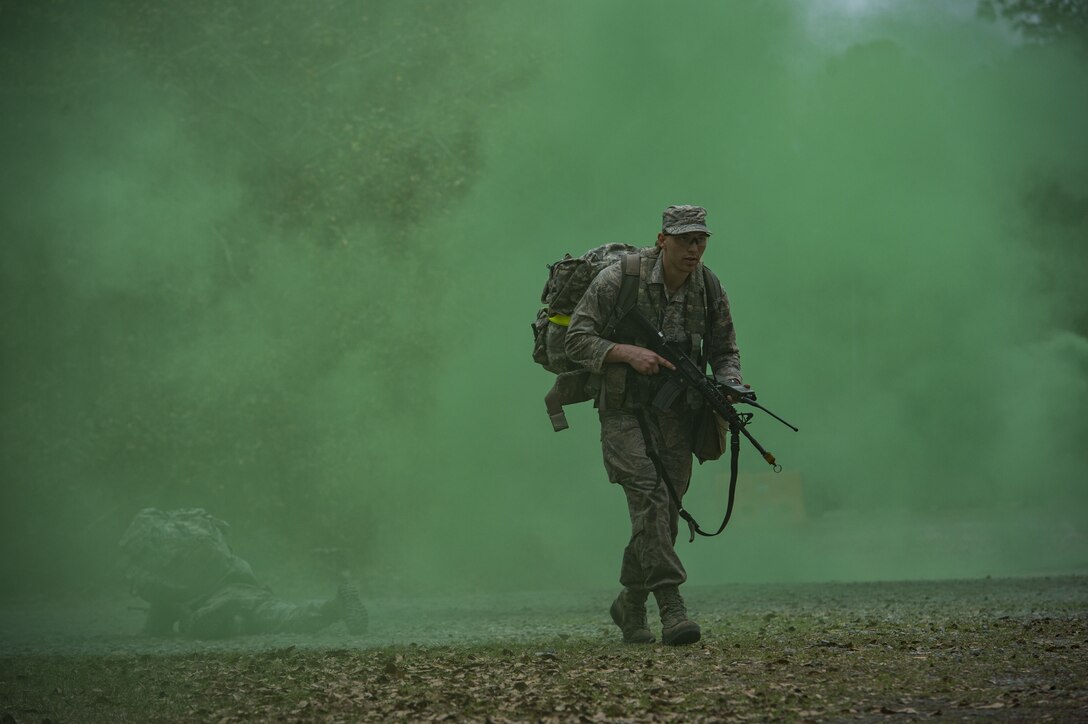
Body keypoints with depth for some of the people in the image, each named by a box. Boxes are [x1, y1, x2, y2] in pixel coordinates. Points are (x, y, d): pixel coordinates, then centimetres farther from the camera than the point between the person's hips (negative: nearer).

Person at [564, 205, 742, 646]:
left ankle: (630, 605, 26)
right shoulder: (618, 279, -13)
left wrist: (727, 387, -10)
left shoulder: (709, 290, 2)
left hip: (676, 412, 5)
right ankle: (672, 608, -28)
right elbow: (577, 340, -10)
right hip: (624, 409, -5)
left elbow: (725, 352, 12)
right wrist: (628, 352, -25)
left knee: (664, 512, 5)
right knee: (648, 495, -22)